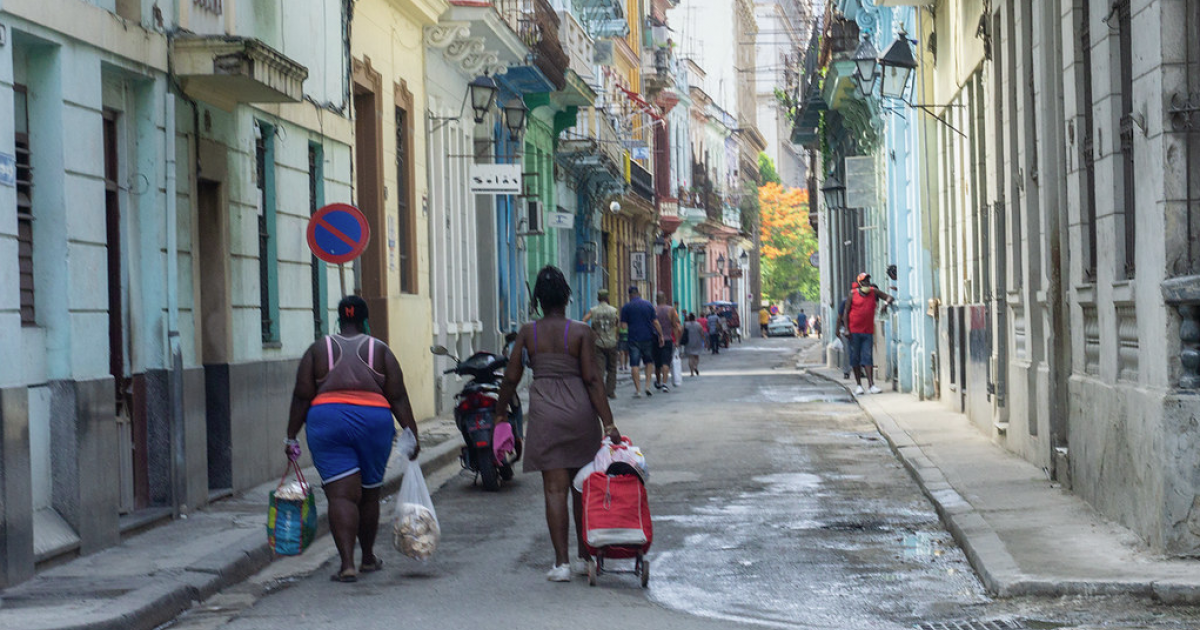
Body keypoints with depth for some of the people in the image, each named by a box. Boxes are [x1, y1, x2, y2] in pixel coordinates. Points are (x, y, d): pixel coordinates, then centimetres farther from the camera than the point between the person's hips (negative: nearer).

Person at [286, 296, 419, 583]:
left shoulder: (317, 350, 8)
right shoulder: (380, 350, 8)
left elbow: (302, 397, 3)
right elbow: (398, 397, 2)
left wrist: (291, 436, 7)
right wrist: (412, 433, 3)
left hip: (327, 422, -1)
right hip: (374, 421, 1)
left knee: (341, 495, -6)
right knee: (368, 494, 15)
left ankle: (347, 563, -18)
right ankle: (368, 558, 29)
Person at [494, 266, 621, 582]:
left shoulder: (528, 333, 1)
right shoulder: (582, 332, -3)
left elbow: (511, 378, 5)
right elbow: (592, 379, -8)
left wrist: (500, 412, 19)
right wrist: (608, 423, -8)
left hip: (545, 413, 0)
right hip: (580, 411, 0)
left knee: (555, 489, 1)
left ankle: (561, 562, -5)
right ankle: (584, 557, 22)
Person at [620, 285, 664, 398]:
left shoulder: (626, 307, -1)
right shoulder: (648, 305, 5)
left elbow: (624, 325, -4)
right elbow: (656, 322, 2)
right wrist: (661, 336, 7)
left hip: (633, 339, -2)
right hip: (648, 338, 2)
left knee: (634, 365, -1)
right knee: (648, 362, 18)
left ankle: (637, 390, -6)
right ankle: (647, 385, 7)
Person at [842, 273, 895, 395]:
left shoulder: (874, 292, 5)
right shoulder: (853, 293, 0)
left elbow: (889, 298, 7)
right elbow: (846, 312, 1)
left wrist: (887, 302, -17)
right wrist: (846, 329, -6)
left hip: (868, 331, 1)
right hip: (854, 330, -1)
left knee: (867, 357, -4)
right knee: (855, 357, 3)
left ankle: (871, 385, -9)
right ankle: (859, 385, 10)